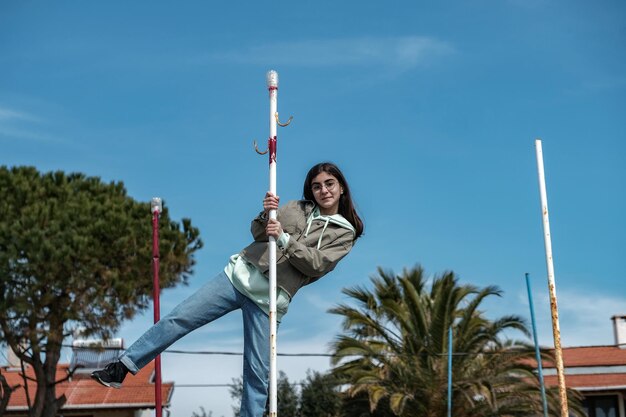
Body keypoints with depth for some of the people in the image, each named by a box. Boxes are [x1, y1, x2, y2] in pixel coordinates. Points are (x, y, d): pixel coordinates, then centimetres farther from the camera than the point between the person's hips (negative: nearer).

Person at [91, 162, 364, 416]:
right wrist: (266, 215, -13)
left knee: (257, 372, -3)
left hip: (268, 299, -2)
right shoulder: (296, 209, 14)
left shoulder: (345, 233, 6)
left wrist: (284, 239, -18)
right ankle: (122, 368, 2)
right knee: (180, 318, -5)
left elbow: (317, 264, -8)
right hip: (240, 275, 3)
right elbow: (258, 233, 9)